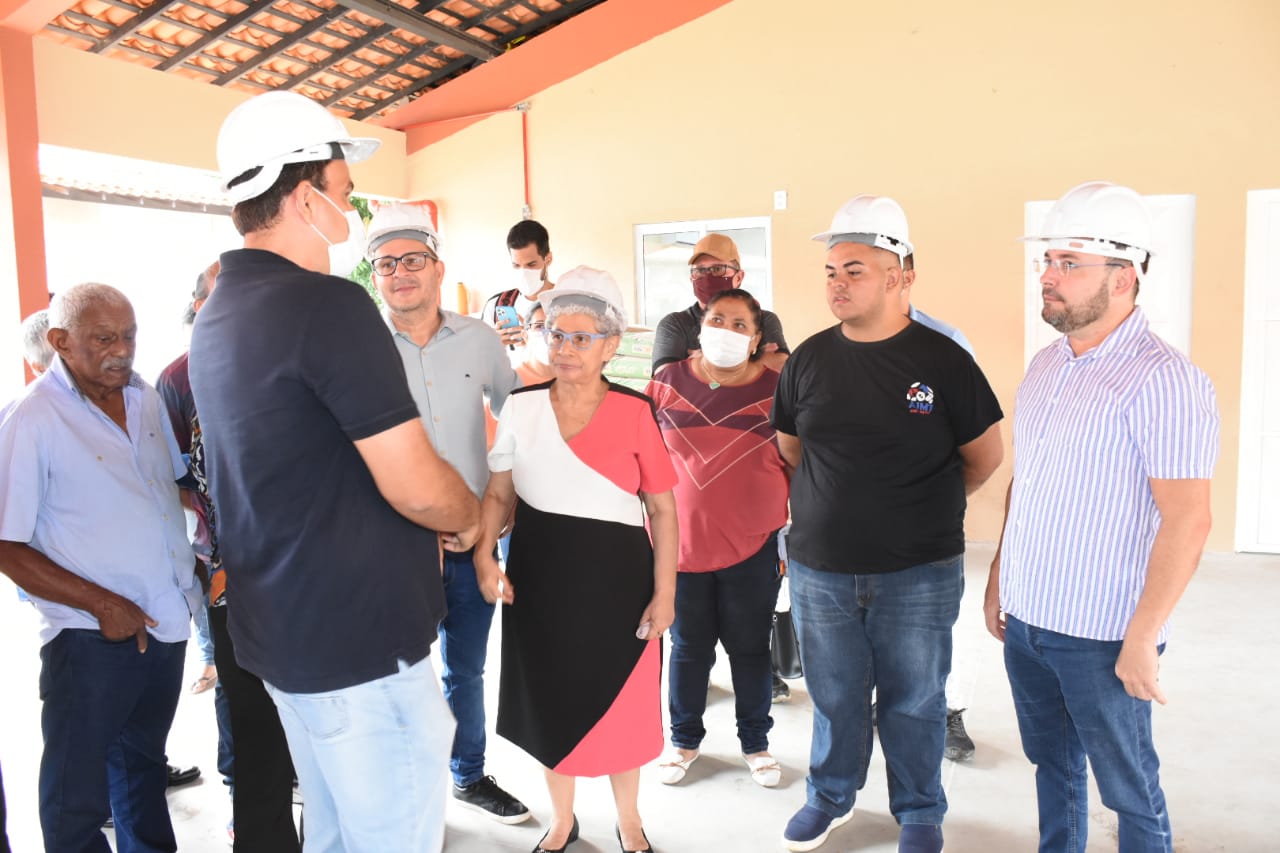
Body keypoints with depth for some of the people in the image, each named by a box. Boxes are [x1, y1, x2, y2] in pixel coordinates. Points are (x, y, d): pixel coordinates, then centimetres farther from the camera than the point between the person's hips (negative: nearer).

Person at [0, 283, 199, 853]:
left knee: (143, 763, 24)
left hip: (167, 622, 6)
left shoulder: (145, 398, 4)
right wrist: (102, 604, -19)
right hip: (92, 639, -6)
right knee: (78, 795, 8)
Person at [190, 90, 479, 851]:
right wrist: (468, 518, -1)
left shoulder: (219, 315, 10)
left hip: (284, 626, 10)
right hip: (360, 638, -10)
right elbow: (417, 488, -22)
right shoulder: (327, 303, -20)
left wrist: (438, 519, 11)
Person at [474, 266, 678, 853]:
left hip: (615, 577, -2)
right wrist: (484, 555, -10)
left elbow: (662, 508, -4)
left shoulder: (633, 411, -9)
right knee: (550, 701, 14)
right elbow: (499, 494, 6)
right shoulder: (520, 407, -1)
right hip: (540, 576, 2)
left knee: (619, 703, 11)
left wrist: (664, 592, -6)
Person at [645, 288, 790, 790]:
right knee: (688, 647, 15)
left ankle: (756, 744, 33)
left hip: (753, 546, -1)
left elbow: (797, 465, 3)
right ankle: (684, 740, 35)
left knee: (751, 647, 13)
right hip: (681, 542, 1)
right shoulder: (667, 382, 0)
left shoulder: (776, 388, -4)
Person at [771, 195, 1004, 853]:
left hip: (918, 575, -2)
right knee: (834, 696, 17)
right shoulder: (809, 360, 0)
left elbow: (984, 456, 3)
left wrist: (925, 504, 11)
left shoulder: (940, 359, -8)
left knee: (913, 702, 12)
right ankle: (830, 796, 40)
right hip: (819, 569, 3)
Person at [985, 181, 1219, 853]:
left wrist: (1142, 640, -19)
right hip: (1025, 620, 7)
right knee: (1051, 764, 21)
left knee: (1127, 788, 11)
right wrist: (999, 575, 14)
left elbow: (1188, 520, -19)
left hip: (1101, 638, -7)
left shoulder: (1164, 381, -16)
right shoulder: (1044, 366, 8)